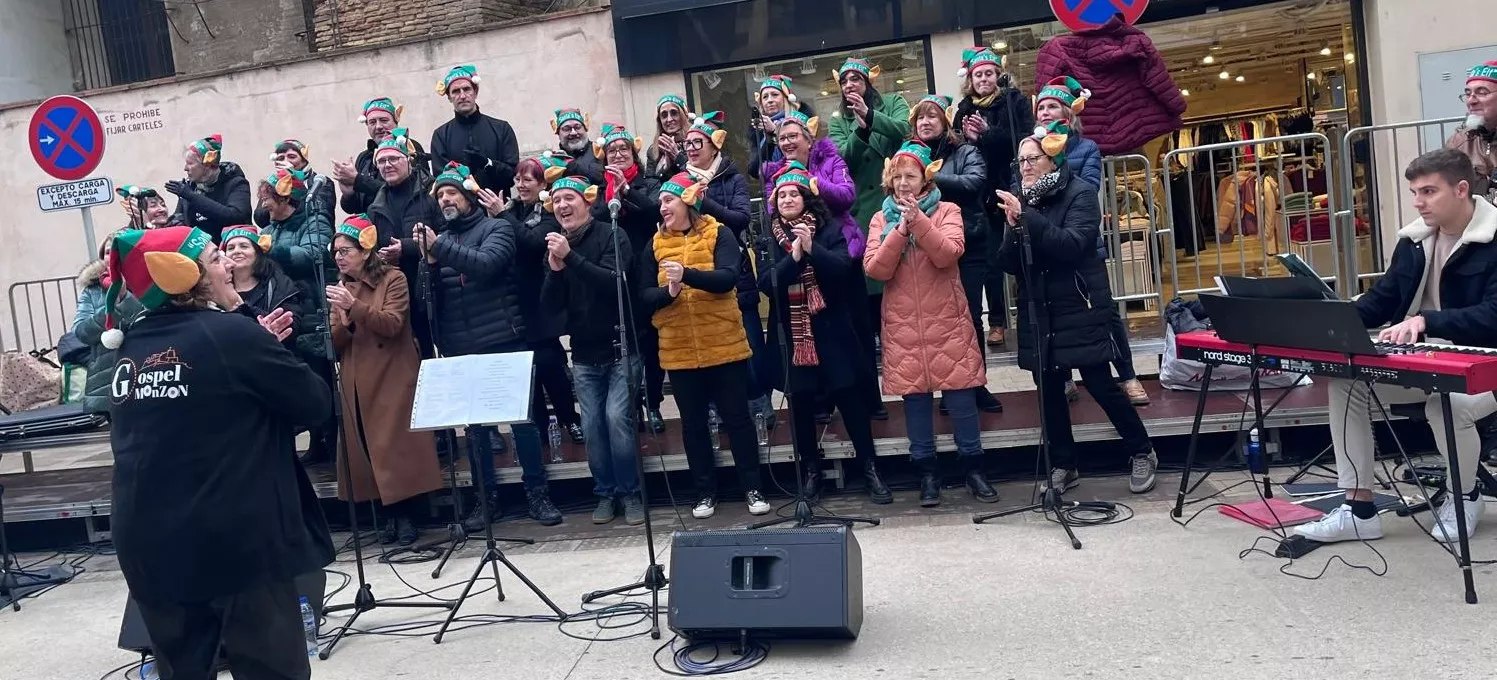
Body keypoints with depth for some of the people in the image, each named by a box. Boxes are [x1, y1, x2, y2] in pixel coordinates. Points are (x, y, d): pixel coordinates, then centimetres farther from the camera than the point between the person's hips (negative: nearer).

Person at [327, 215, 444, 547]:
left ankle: (408, 517, 2)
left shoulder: (393, 279, -2)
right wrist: (344, 322, -11)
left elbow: (391, 324, -16)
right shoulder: (340, 288, 14)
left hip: (393, 380, -5)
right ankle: (390, 516, 13)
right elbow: (336, 344, 9)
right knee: (371, 451, 4)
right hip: (358, 386, 5)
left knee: (400, 447, -5)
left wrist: (355, 306, -25)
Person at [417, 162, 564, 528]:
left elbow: (486, 264, -17)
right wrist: (430, 262, -8)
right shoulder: (438, 239, 14)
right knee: (474, 424, 8)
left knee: (523, 416, 0)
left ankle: (537, 492, 10)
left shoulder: (496, 228, 3)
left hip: (504, 342, -4)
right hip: (461, 348, 4)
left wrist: (440, 247, -18)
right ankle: (487, 497, 18)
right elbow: (431, 295, 8)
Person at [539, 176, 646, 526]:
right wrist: (555, 269, -17)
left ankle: (630, 493, 1)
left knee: (617, 417, -14)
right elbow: (550, 304, 2)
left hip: (619, 349, -4)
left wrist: (571, 257, -28)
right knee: (592, 425, 2)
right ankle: (605, 493, 15)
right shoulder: (555, 247, 8)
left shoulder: (612, 237, -6)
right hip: (584, 355, 4)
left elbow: (614, 281, -22)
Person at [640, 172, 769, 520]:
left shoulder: (718, 234, -3)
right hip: (678, 351, 3)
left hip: (724, 345, -3)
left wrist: (688, 273, -31)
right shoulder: (656, 245, 7)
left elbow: (727, 278, -18)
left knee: (736, 416, 4)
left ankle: (753, 488, 17)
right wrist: (668, 292, -19)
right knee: (693, 423, 10)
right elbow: (644, 297, 2)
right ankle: (705, 492, 23)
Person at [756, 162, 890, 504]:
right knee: (801, 403, 7)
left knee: (849, 397, -1)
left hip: (831, 330, -2)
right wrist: (794, 256, -19)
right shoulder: (768, 240, 6)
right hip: (792, 334, 2)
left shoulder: (830, 230, 2)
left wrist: (812, 248, -23)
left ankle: (870, 469, 9)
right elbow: (766, 283, -7)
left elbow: (842, 269, -12)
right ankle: (812, 471, 20)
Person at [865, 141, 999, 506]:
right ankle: (927, 473, 15)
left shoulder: (946, 211, 4)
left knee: (961, 398, 1)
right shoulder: (882, 219, 8)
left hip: (947, 324, -1)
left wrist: (918, 220, -23)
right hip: (903, 328, 2)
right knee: (915, 399, 5)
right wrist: (901, 230, -14)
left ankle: (973, 468, 15)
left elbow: (948, 254, -15)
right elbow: (875, 269, -5)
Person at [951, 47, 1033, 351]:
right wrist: (968, 138, -16)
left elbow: (1026, 140, -13)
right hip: (981, 193, 3)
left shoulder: (1016, 101, 0)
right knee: (990, 257, 4)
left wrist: (988, 134, -20)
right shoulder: (965, 108, 9)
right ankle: (997, 321, 13)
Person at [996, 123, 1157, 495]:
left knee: (1100, 385, -2)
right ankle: (1063, 465, 19)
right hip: (1038, 314, 5)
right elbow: (1008, 263, 3)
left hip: (1080, 309, -5)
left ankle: (1143, 453, 17)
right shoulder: (1020, 201, 8)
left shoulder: (1080, 194, -6)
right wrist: (1014, 230, -15)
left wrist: (1027, 218, -27)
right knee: (1048, 390, 6)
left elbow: (1071, 244, -22)